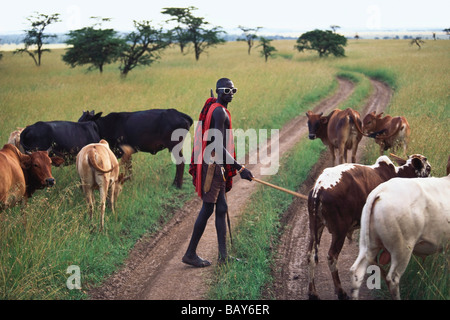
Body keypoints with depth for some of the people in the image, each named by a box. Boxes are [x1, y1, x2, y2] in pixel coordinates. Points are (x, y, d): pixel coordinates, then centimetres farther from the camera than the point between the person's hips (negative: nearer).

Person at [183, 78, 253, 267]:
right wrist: (239, 168, -26)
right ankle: (190, 254, 1)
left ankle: (223, 255, 10)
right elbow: (218, 146, -23)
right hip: (212, 165, -11)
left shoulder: (214, 109, 17)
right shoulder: (219, 111, -15)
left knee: (221, 208, 9)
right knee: (208, 208, -6)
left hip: (216, 166, 11)